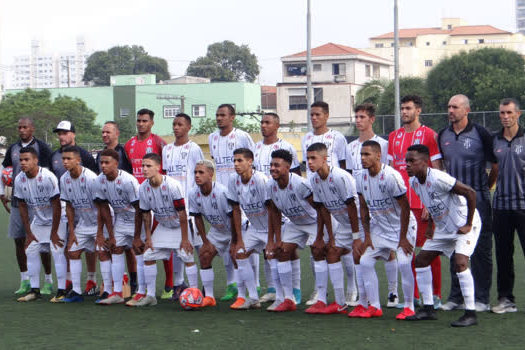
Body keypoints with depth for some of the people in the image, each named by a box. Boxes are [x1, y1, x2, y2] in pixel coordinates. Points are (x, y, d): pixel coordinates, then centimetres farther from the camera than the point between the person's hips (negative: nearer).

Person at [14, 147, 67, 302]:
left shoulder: (48, 177, -25)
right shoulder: (19, 180, -8)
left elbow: (56, 205, -21)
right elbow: (22, 207, 2)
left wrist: (54, 232, -18)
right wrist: (28, 232, 0)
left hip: (56, 220, -6)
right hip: (38, 221, 6)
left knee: (57, 251, -16)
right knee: (31, 251, 1)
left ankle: (62, 291, -12)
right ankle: (35, 290, 9)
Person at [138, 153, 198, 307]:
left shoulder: (172, 185, -29)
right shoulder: (143, 188, -12)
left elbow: (182, 214, -24)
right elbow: (146, 214, 2)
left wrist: (185, 239, -21)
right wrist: (148, 237, 1)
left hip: (180, 225, -6)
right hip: (163, 226, 6)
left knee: (187, 257, -15)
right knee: (148, 256, 0)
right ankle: (150, 296, 9)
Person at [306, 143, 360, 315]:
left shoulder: (340, 177, -26)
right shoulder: (314, 180, -1)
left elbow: (352, 207, -23)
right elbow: (323, 210, 5)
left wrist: (356, 237, -22)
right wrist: (331, 237, 3)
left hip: (359, 222, -8)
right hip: (343, 223, 8)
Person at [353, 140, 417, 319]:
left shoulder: (391, 176, -25)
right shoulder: (361, 178, -4)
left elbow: (405, 207, -20)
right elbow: (364, 208, 7)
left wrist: (403, 238, -18)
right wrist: (367, 236, 3)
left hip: (402, 226, -7)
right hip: (379, 227, 7)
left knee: (404, 263, -20)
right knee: (365, 262, -2)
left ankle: (409, 307, -4)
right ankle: (374, 307, 7)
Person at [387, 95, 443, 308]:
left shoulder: (429, 135, -2)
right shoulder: (394, 136, 14)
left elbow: (437, 171, -4)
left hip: (423, 202, -5)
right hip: (400, 202, 5)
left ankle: (435, 295, 6)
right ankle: (413, 295, 14)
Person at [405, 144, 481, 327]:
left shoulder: (438, 178, -28)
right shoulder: (414, 182, -1)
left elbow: (470, 193, -27)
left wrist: (468, 225, -22)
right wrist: (430, 225, 14)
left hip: (464, 225, -9)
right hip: (443, 228, 9)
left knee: (460, 262, -24)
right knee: (421, 260, 7)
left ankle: (471, 314, -16)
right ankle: (428, 308, 15)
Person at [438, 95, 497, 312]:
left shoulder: (480, 134, -6)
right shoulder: (443, 136, 8)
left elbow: (496, 165, -1)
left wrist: (486, 188, 4)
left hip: (478, 201, -5)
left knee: (480, 249, -1)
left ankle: (481, 299, 5)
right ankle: (456, 297, 16)